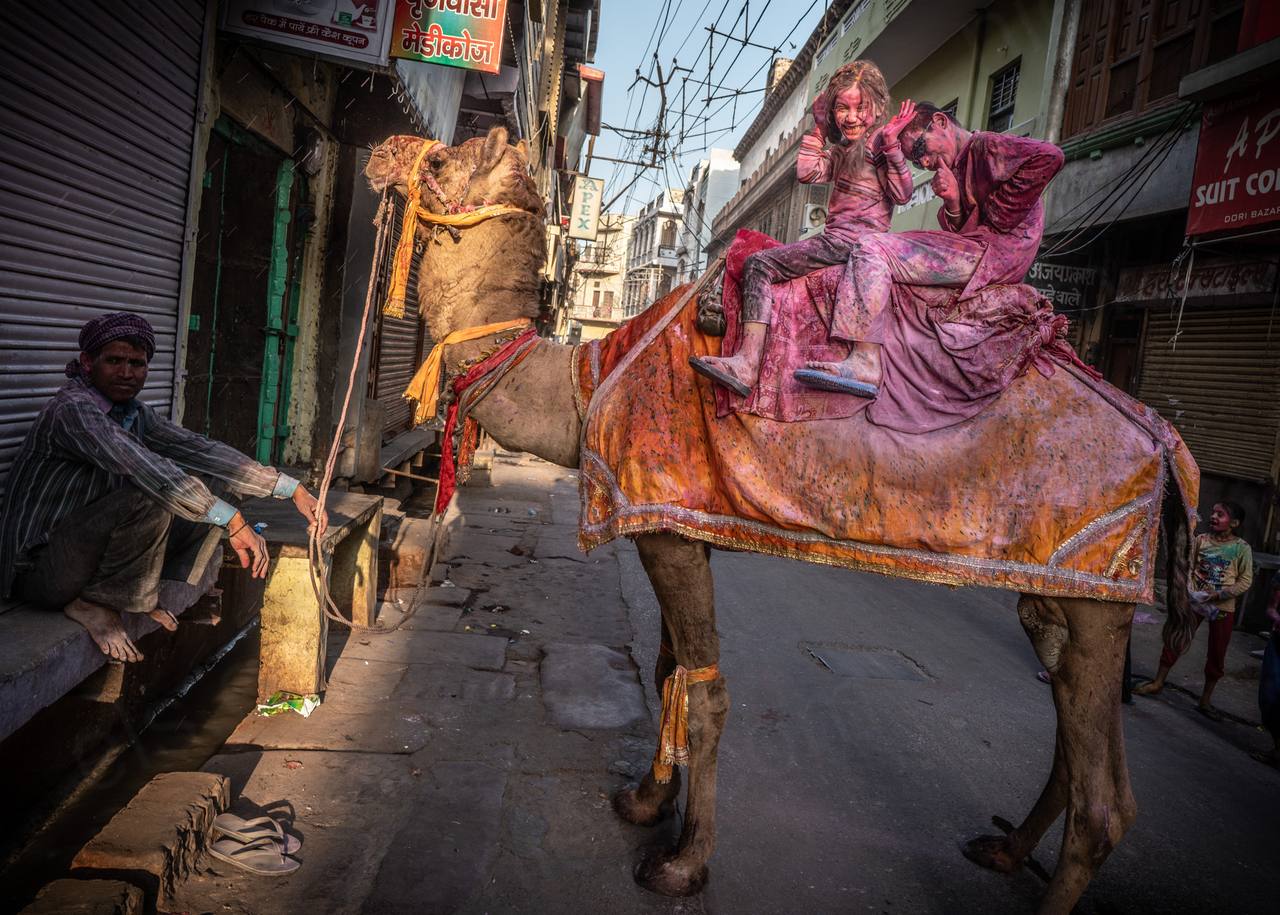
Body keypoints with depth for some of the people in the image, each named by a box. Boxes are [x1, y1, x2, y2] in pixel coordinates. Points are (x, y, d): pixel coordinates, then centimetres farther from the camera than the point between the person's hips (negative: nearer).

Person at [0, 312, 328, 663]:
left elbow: (199, 449, -1)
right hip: (38, 568, -9)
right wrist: (232, 522, -42)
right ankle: (94, 603, -13)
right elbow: (144, 468, -36)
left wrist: (291, 488, -8)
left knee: (207, 517, 3)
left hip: (92, 551, 9)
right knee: (151, 499, -31)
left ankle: (157, 602, -12)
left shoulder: (135, 413, 6)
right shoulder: (72, 409, -21)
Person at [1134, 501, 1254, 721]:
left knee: (1217, 653, 8)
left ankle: (1206, 699, 22)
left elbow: (1245, 581, -8)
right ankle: (1158, 682, 14)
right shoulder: (1200, 540, -1)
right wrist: (1189, 590, -13)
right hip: (1195, 601, 1)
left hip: (1223, 607, -1)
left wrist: (1219, 594, -17)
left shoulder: (1242, 548, -7)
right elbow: (1188, 567, 3)